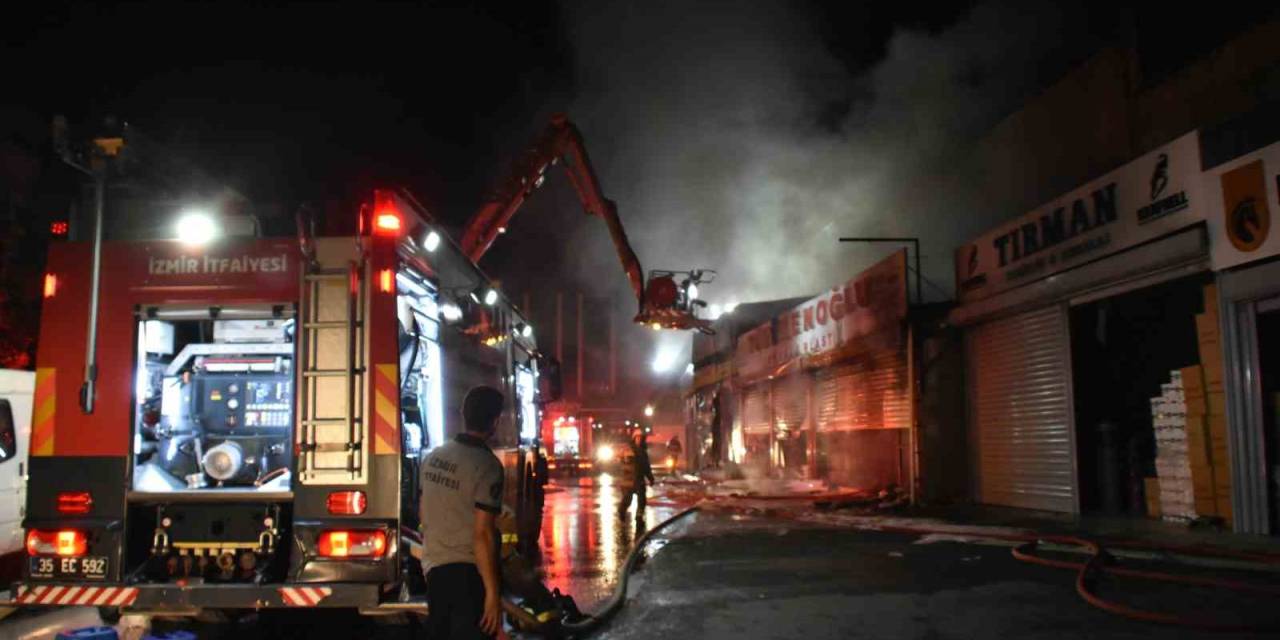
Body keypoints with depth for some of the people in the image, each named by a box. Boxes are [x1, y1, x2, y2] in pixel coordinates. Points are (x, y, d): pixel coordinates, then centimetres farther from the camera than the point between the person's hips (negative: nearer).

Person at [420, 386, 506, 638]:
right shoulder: (487, 466, -17)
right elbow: (482, 534, -21)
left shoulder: (433, 457, 7)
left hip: (434, 566, 8)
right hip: (469, 572, -8)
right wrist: (493, 593, -19)